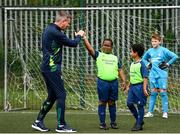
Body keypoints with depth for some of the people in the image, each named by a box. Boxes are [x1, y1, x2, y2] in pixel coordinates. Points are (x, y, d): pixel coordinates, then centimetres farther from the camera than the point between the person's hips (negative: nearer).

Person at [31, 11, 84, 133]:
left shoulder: (49, 30, 13)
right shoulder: (55, 32, -19)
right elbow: (73, 44, -11)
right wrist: (79, 36, 7)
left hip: (47, 68, 10)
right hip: (53, 69, -10)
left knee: (52, 96, 15)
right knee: (61, 95, -5)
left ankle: (39, 122, 18)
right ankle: (61, 125, -2)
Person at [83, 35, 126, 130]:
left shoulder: (115, 58, 17)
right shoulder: (98, 55, 8)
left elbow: (120, 70, 15)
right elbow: (90, 48, -4)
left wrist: (123, 81, 4)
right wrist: (84, 37, -13)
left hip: (114, 82, 3)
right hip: (102, 82, -3)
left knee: (112, 102, 8)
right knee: (102, 102, 0)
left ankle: (113, 122, 15)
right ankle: (102, 123, 3)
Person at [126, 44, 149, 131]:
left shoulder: (141, 64, -13)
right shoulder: (132, 64, 13)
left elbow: (145, 78, -16)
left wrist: (144, 89, -21)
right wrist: (129, 86, 21)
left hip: (139, 86, -8)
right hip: (132, 86, 8)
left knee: (140, 105, -1)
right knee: (129, 103, 6)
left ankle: (139, 124, 5)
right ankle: (138, 120, 20)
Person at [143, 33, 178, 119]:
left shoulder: (164, 50, -6)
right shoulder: (150, 51, 8)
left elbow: (175, 57, -11)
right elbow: (144, 58, 27)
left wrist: (167, 64, -9)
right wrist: (148, 64, 11)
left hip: (162, 75, -4)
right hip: (153, 75, 4)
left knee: (163, 92, -4)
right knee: (153, 93, 8)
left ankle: (165, 112, 0)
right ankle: (150, 112, 9)